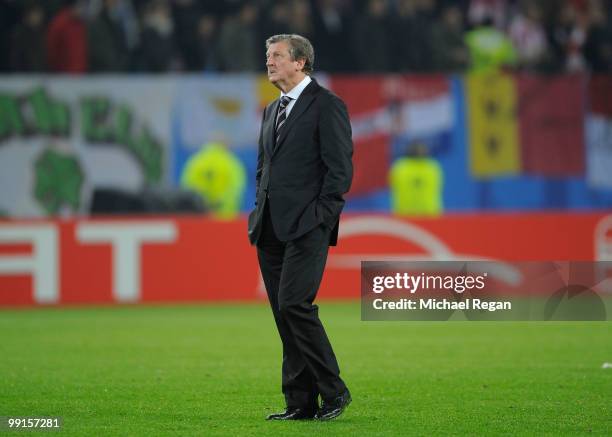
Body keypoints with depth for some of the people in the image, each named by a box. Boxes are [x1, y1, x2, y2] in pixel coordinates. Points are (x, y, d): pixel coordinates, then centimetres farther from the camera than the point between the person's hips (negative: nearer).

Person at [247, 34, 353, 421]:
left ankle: (334, 391, -7)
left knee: (295, 305, -18)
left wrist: (318, 217, -14)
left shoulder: (327, 106, -5)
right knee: (284, 315, 5)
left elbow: (340, 168, -10)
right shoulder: (272, 110, 20)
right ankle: (300, 403, 7)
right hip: (270, 229, 8)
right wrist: (260, 209, 13)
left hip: (306, 228, -8)